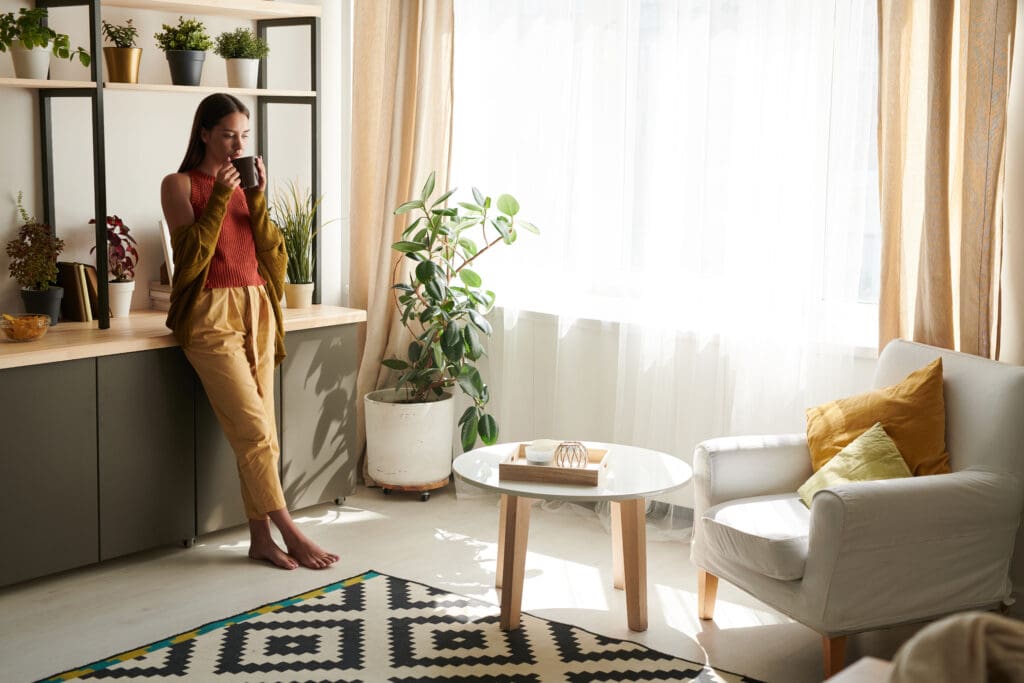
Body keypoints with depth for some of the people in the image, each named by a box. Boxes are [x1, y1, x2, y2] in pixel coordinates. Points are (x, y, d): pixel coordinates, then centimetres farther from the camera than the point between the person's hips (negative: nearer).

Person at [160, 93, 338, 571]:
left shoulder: (246, 185, 13)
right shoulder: (180, 184, -1)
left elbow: (272, 256, 4)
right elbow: (191, 259, -12)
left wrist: (258, 199, -7)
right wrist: (219, 198, -16)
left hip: (256, 310, 6)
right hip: (211, 315, -5)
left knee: (257, 433, 4)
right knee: (255, 430, -10)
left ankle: (260, 537, 8)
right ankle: (288, 531, -2)